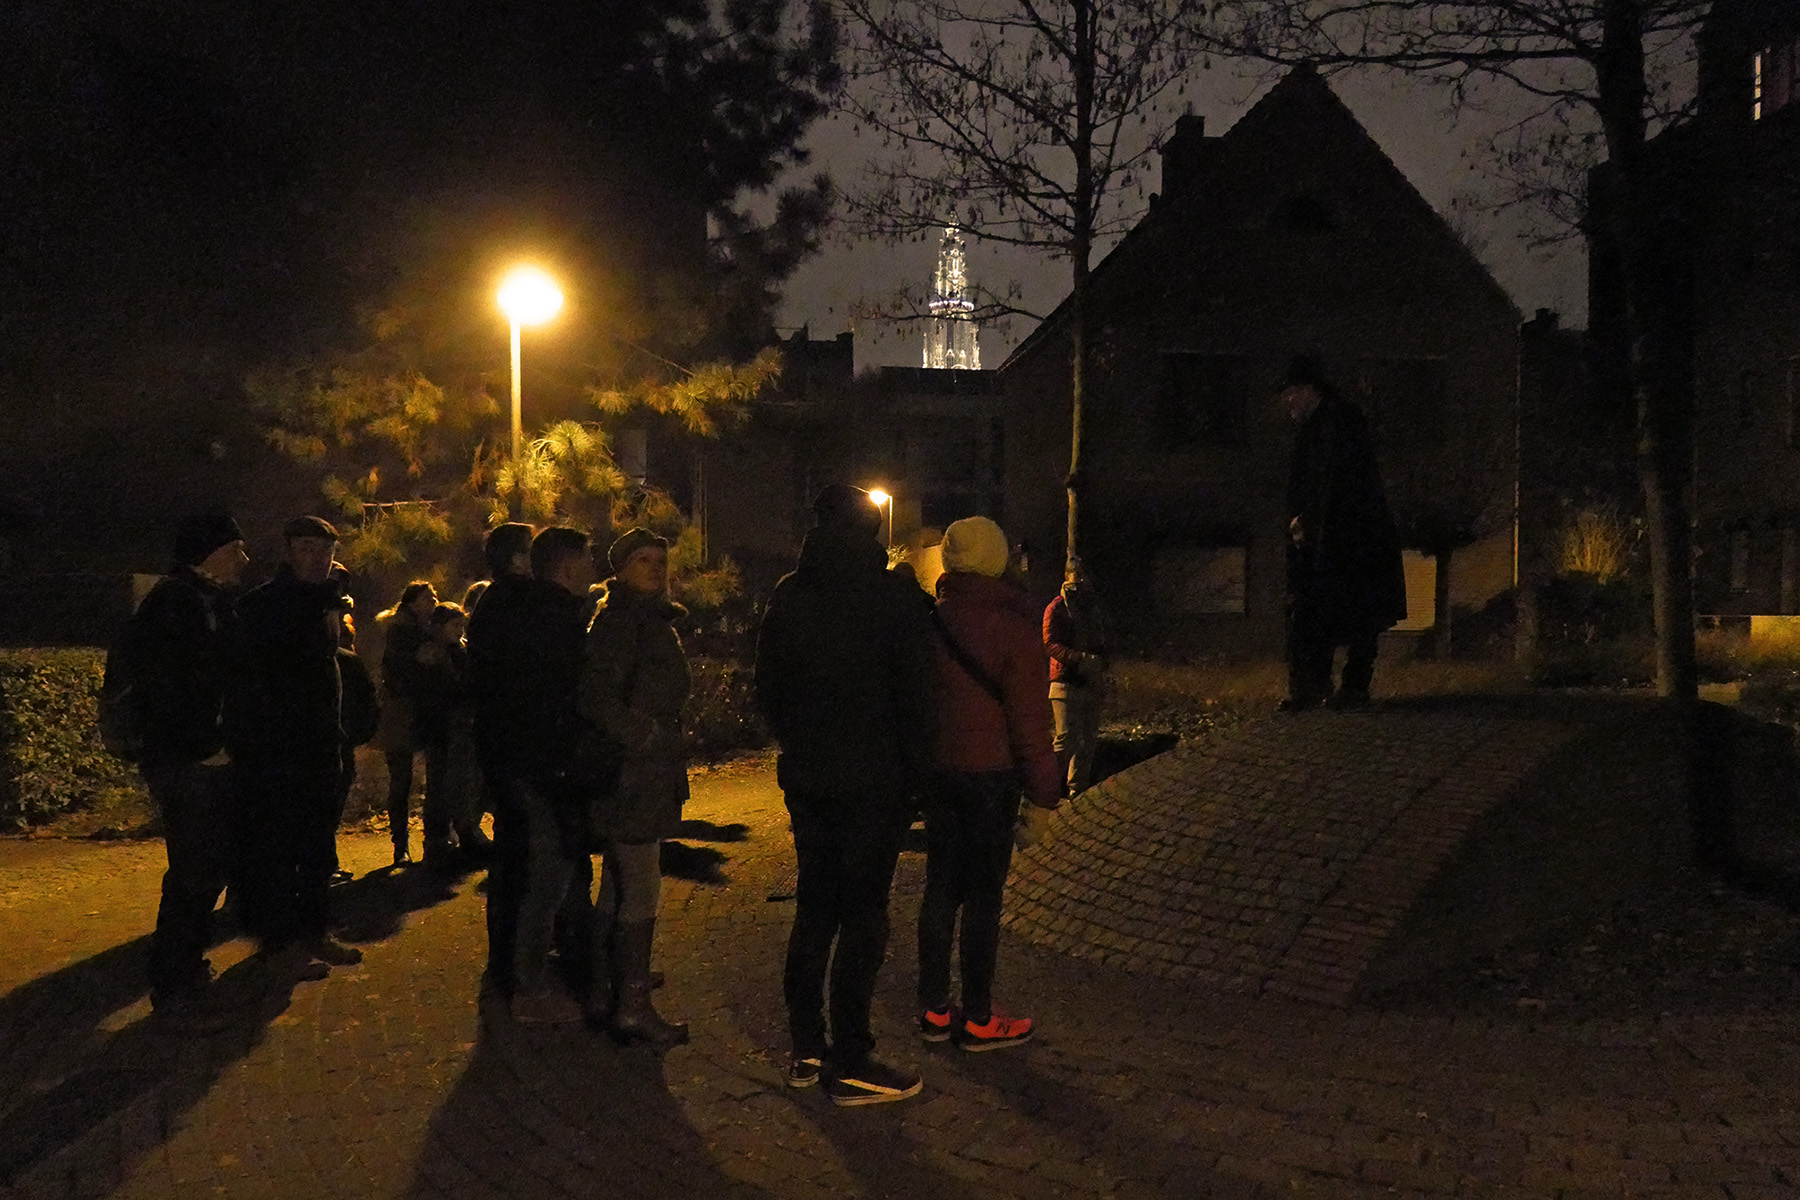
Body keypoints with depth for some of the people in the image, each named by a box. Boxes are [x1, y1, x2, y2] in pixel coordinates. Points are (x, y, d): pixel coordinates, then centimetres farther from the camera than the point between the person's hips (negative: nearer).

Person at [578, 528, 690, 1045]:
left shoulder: (650, 619, 18)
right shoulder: (619, 619, -13)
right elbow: (599, 698, -22)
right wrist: (643, 738, -18)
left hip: (641, 776, 10)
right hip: (632, 775, -10)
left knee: (617, 889, 15)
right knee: (641, 892, -6)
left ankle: (603, 996, 25)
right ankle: (632, 1007, 0)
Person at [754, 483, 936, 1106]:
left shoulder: (788, 595, 6)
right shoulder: (894, 596, -10)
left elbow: (766, 688, 10)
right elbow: (914, 694, -11)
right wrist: (916, 770, -2)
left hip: (805, 775, 6)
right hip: (873, 778, -5)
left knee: (814, 905, 15)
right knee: (863, 914, -1)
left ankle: (806, 1047, 20)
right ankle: (850, 1064, 2)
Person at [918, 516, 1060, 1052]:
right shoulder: (1013, 628, -13)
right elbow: (1030, 720, -13)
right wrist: (1043, 796, -6)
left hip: (937, 771, 6)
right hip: (990, 776, -5)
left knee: (940, 887, 13)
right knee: (983, 894, 1)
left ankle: (933, 1009, 20)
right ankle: (978, 1020, 8)